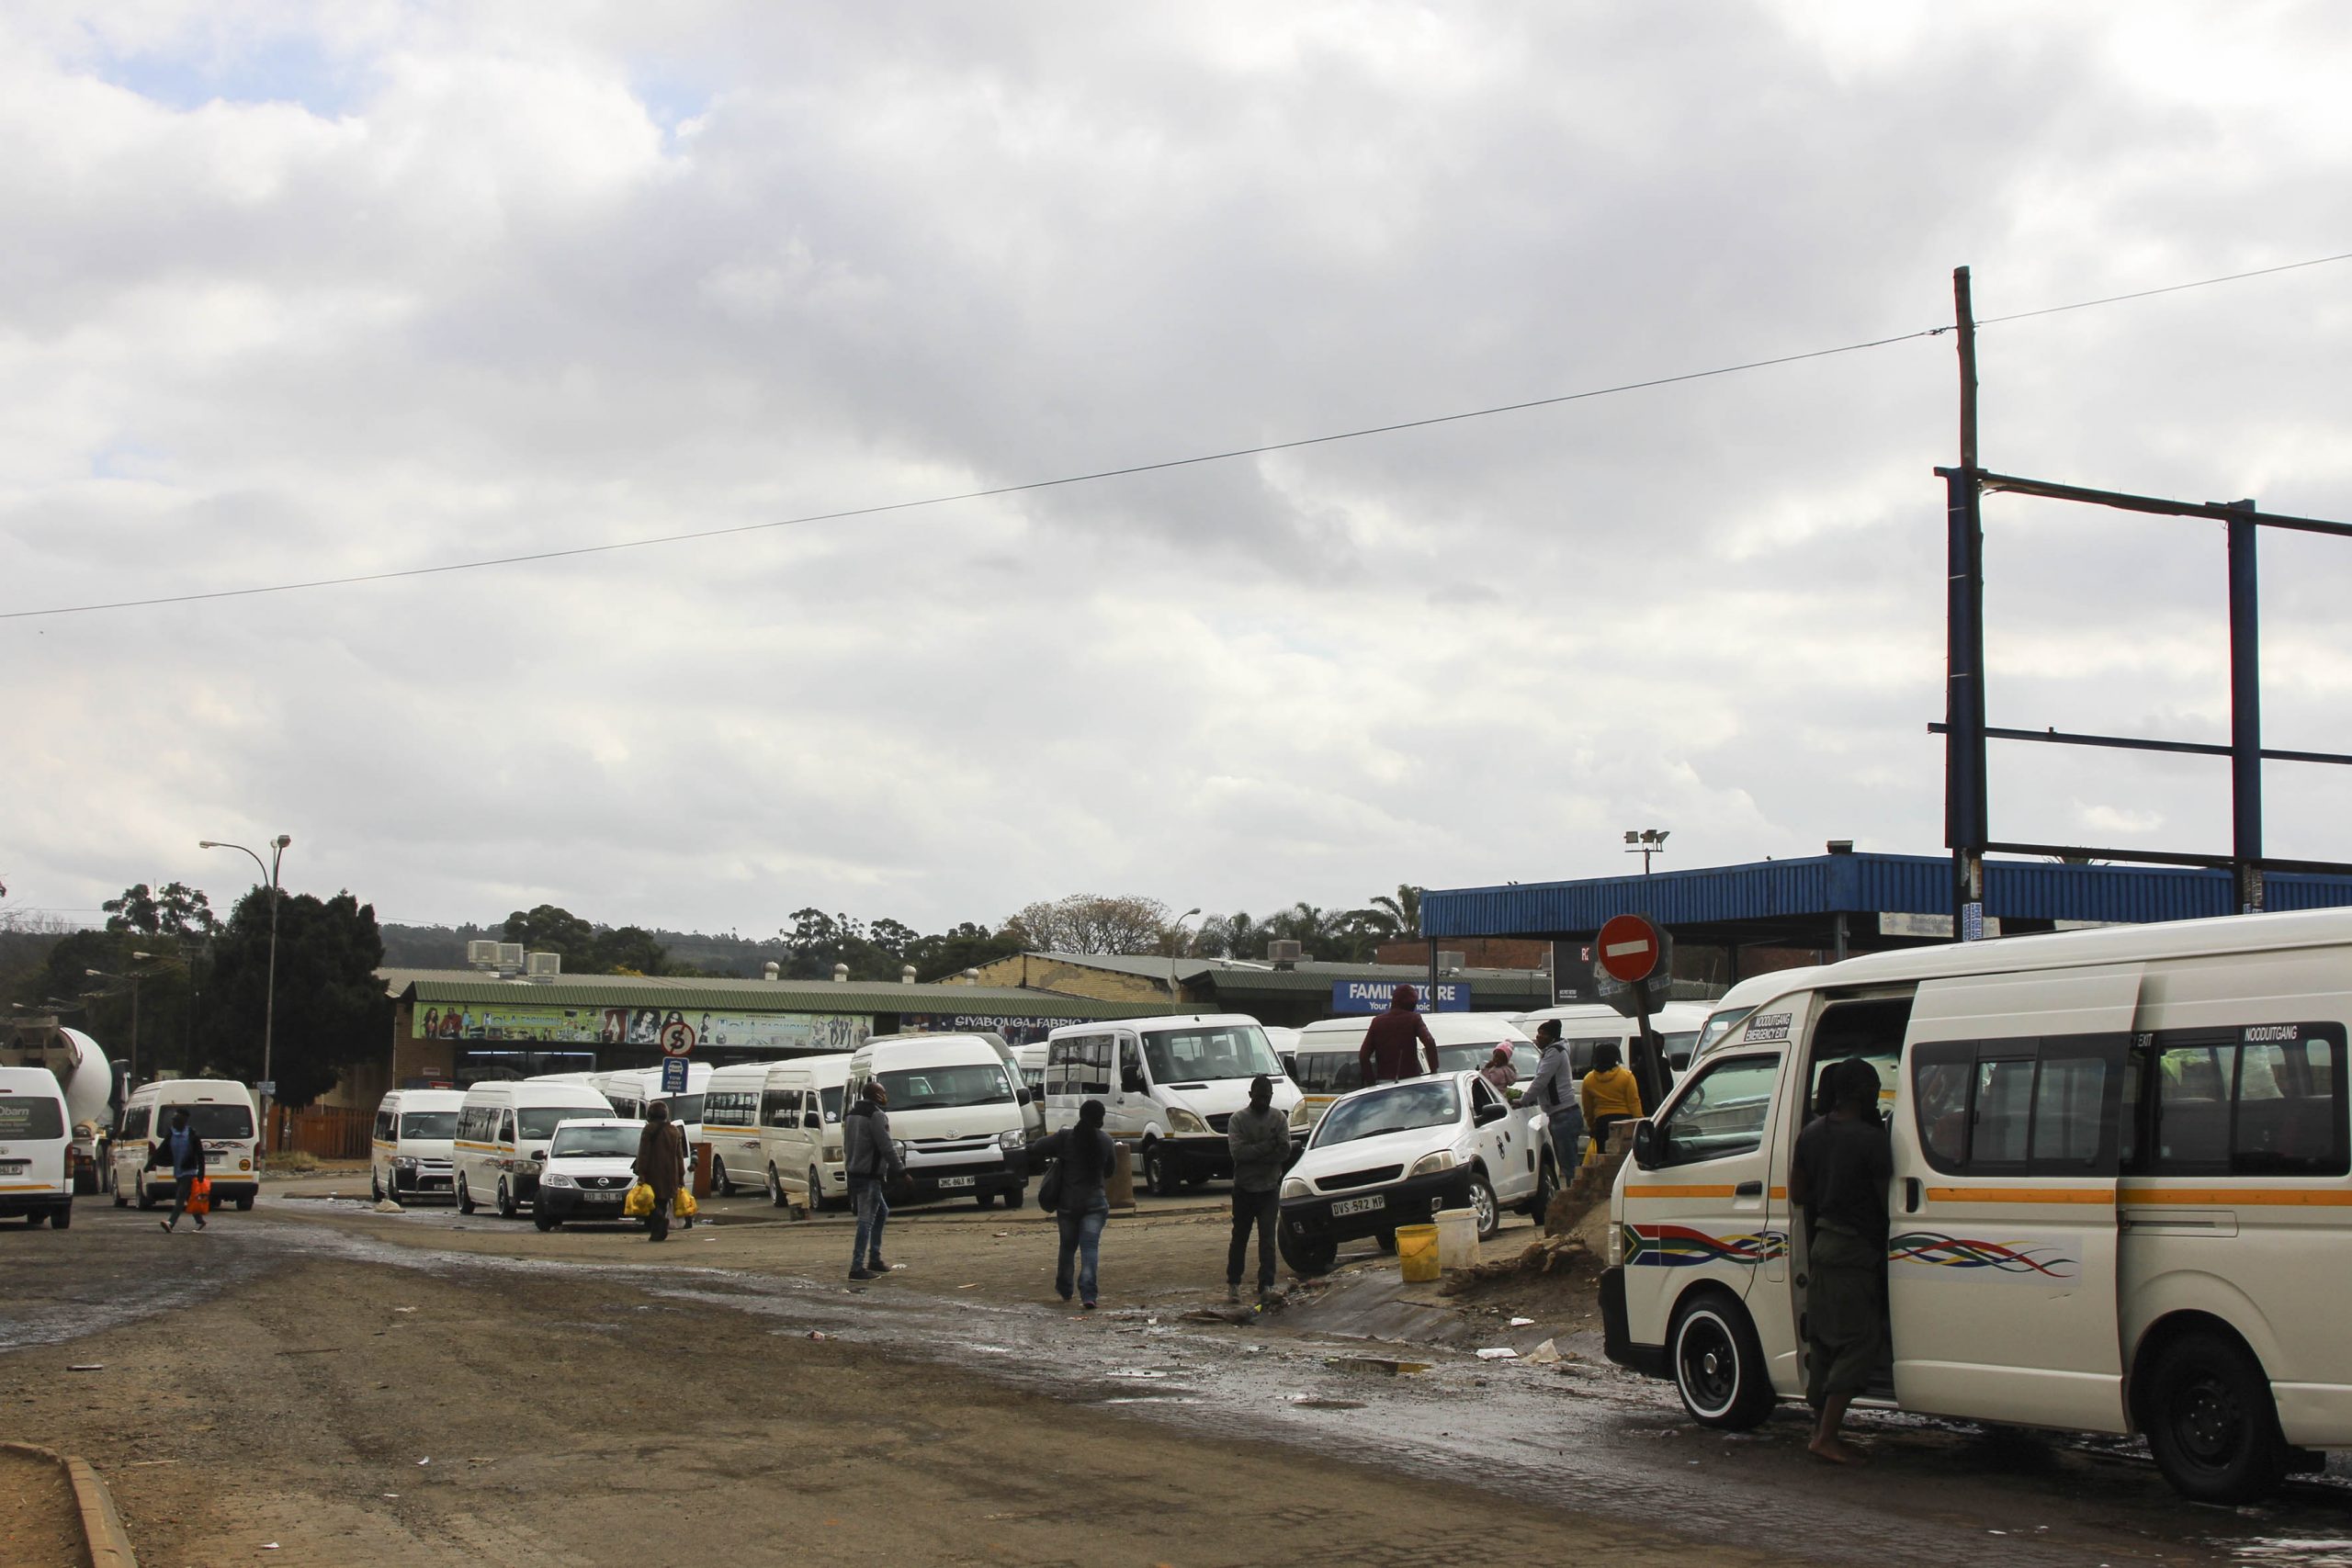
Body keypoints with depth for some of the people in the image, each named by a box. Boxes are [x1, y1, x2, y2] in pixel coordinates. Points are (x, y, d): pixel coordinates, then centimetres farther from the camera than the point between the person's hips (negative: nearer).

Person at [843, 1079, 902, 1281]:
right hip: (869, 1174, -10)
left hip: (855, 1172, 10)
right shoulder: (876, 1115, -12)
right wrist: (899, 1170, -10)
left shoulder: (852, 1114, 18)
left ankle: (874, 1260, 22)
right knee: (866, 1220, -9)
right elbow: (886, 1147, -16)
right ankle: (857, 1267, -12)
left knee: (881, 1212, 20)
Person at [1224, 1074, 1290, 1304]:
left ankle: (1266, 1286, -11)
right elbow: (1238, 1152, -15)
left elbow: (1285, 1151, -9)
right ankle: (1233, 1283, 22)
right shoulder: (1238, 1119, -2)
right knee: (1240, 1238, 10)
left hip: (1270, 1188, 0)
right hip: (1244, 1188, 0)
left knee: (1267, 1239, -7)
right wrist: (1267, 1146, -17)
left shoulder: (1279, 1119, 4)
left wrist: (1254, 1155, -14)